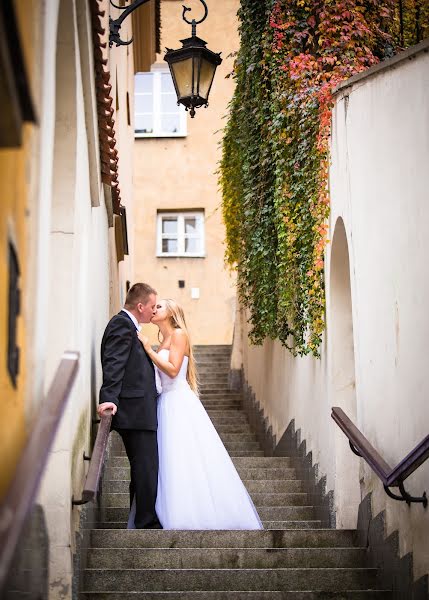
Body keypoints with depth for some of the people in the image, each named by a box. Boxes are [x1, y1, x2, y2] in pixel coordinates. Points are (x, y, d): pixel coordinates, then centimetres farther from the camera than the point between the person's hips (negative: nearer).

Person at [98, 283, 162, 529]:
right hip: (135, 411, -11)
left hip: (137, 413, 11)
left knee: (142, 471, 15)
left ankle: (140, 523, 22)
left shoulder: (127, 326, 22)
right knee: (147, 469, -10)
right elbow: (113, 365, -22)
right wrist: (110, 398, -31)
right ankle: (148, 525, -8)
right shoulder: (122, 324, -10)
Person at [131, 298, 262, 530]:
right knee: (168, 462, 4)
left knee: (184, 462, -9)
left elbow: (172, 370, -16)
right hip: (166, 405, 8)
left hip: (179, 405, -8)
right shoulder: (164, 341, 19)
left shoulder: (179, 334, -4)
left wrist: (148, 349, -13)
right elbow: (161, 375, 15)